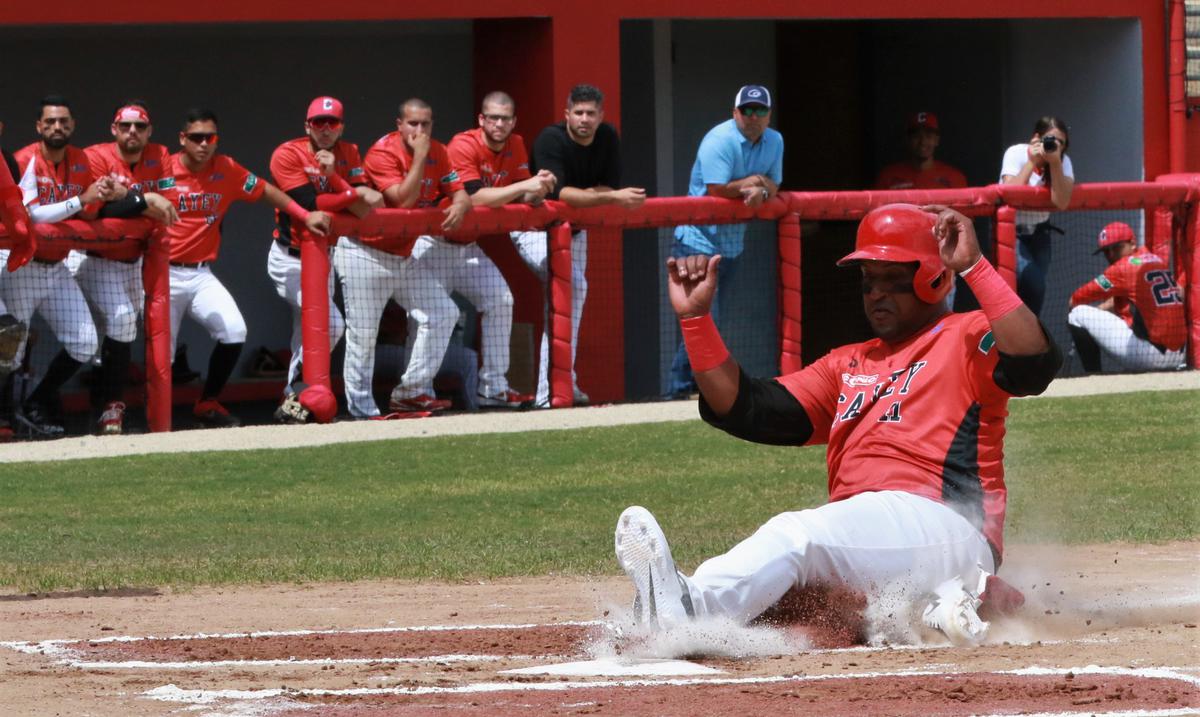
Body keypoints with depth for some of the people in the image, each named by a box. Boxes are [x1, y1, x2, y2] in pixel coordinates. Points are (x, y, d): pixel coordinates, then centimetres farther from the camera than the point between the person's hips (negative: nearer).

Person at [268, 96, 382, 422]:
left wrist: (333, 175, -23)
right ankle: (297, 395, -8)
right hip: (290, 258, -7)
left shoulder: (348, 154, 2)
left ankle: (292, 402, 27)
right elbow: (308, 204, -25)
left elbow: (363, 208, -10)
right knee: (331, 324, -20)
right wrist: (355, 194, -22)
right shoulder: (288, 155, -15)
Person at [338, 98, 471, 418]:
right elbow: (405, 200, -28)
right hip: (366, 254, -7)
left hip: (407, 254, 7)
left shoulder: (437, 153, 2)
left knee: (442, 314, 2)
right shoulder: (382, 153, -19)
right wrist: (420, 156, -26)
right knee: (363, 333, -6)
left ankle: (411, 393, 9)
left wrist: (458, 207, -21)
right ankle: (361, 409, 1)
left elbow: (460, 194, 3)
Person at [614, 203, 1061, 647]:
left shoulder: (966, 339, 9)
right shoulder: (847, 366, 30)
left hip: (942, 524, -8)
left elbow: (1034, 364, -14)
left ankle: (687, 607, -58)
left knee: (796, 535, -33)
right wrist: (695, 318, 14)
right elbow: (746, 410, 22)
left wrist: (974, 267, -16)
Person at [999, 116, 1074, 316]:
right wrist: (1032, 161, -30)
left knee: (1035, 289, 1)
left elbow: (1061, 202, -24)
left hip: (1038, 232, 4)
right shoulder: (1016, 154, -16)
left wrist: (1054, 162, -30)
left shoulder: (1063, 161, -8)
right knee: (1034, 285, -21)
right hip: (1011, 232, -4)